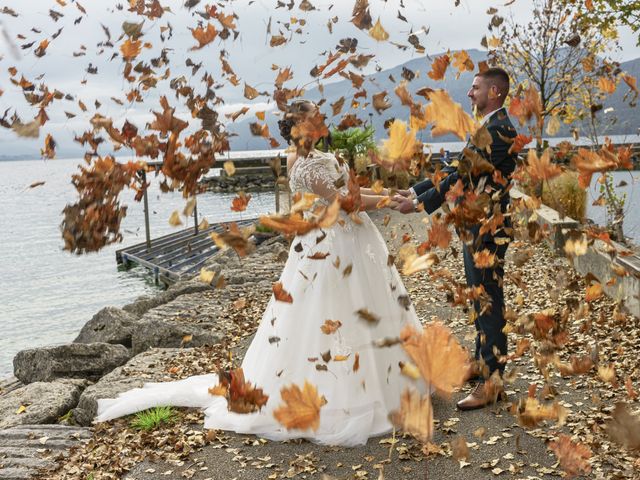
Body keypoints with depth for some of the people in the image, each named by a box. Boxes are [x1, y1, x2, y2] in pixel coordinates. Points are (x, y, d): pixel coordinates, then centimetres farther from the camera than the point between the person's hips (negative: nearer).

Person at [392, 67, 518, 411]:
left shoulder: (499, 129, -17)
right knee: (481, 300, 19)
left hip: (486, 230, -10)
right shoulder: (486, 128, 15)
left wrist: (420, 203, -19)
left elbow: (464, 176, -22)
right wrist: (415, 190, 10)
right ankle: (482, 361, 33)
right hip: (474, 227, 10)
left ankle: (490, 382, 5)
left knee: (489, 303, -3)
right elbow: (457, 168, 16)